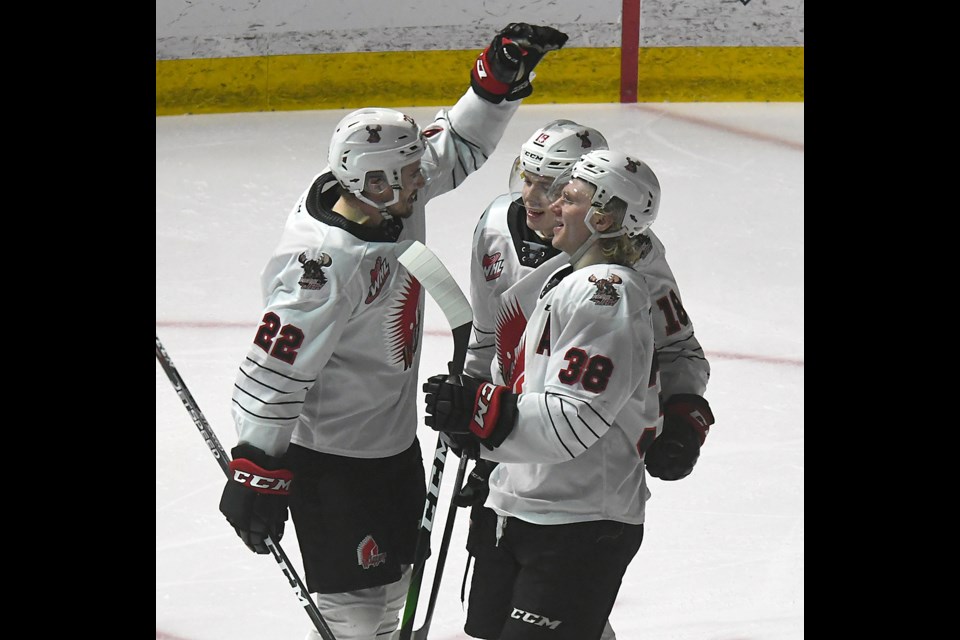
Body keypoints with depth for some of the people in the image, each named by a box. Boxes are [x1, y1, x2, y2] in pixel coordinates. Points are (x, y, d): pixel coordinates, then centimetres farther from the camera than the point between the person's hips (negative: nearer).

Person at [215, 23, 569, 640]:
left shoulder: (396, 200, -7)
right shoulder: (325, 265, -32)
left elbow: (457, 145, 7)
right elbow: (273, 372, -29)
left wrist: (501, 75, -8)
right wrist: (257, 472, -27)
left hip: (394, 439, 9)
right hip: (330, 462, -9)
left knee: (396, 577, 23)